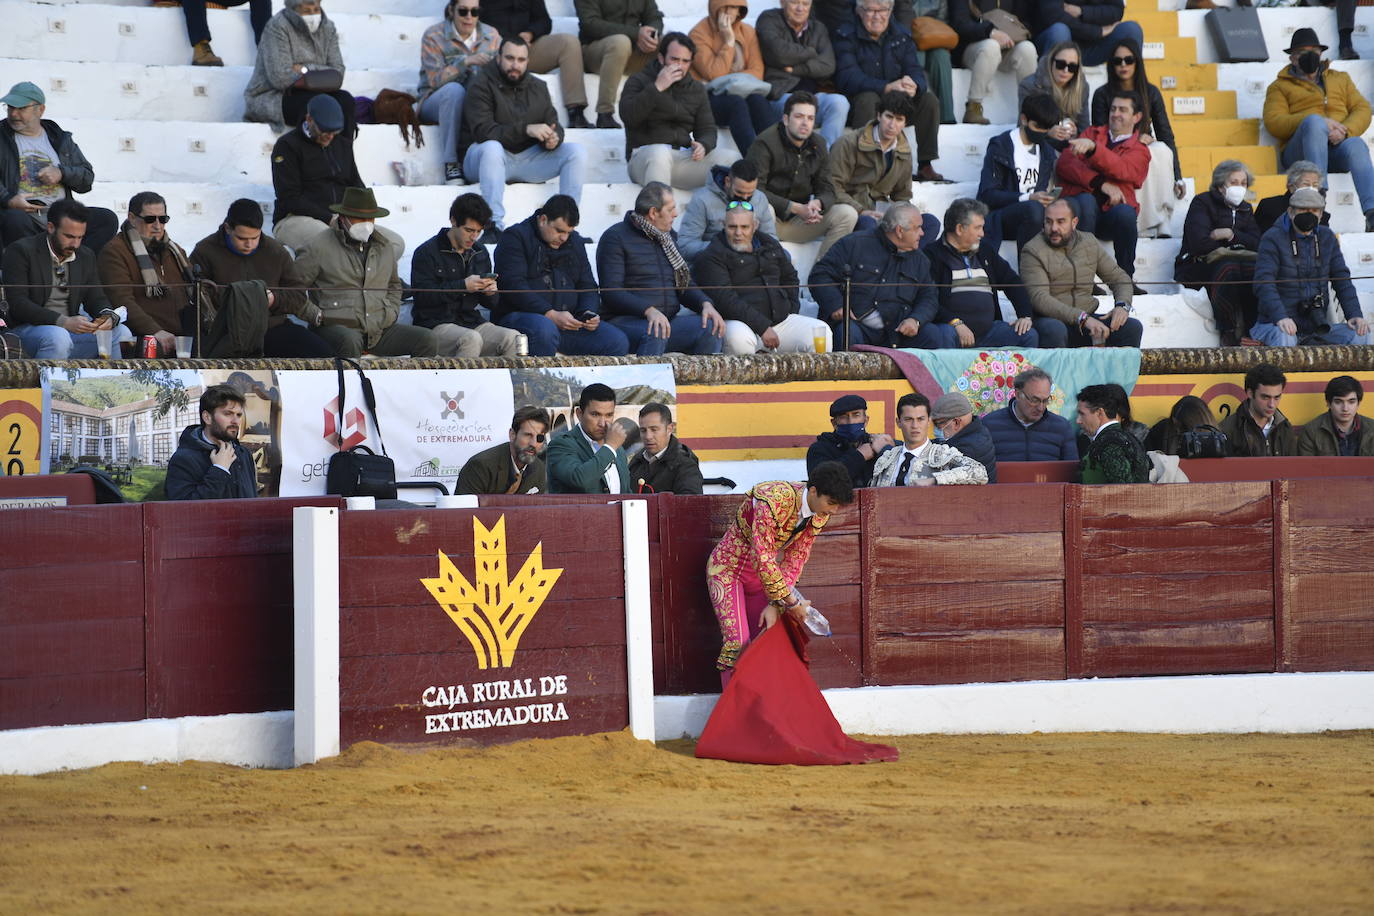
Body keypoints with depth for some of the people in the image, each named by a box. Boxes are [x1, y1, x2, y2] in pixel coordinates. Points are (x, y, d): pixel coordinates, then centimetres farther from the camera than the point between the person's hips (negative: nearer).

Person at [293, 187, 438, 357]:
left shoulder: (385, 247, 19)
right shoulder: (320, 246, 2)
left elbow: (394, 286, 36)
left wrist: (391, 311, 17)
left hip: (380, 329, 5)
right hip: (337, 325, -5)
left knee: (426, 339, -13)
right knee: (350, 342, -41)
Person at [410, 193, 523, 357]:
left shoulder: (480, 254, 18)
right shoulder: (427, 252, -1)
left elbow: (491, 304, 23)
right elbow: (422, 296, -13)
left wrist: (490, 292, -3)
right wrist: (463, 286, -18)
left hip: (472, 322, 6)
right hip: (436, 324, -6)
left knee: (513, 338, -21)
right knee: (472, 339, -36)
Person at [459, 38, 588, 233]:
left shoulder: (537, 87, 13)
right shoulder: (481, 84, -8)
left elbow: (553, 125, 8)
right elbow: (482, 131, -21)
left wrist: (553, 138, -19)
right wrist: (526, 129, -30)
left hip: (527, 157, 5)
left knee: (577, 151, -12)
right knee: (492, 147, -40)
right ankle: (494, 223, -42)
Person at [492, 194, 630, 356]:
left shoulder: (575, 242, 21)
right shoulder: (515, 238, -1)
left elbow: (588, 286, 22)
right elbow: (514, 286, -13)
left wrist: (589, 313, -2)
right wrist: (551, 315, -21)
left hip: (567, 321, 6)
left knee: (617, 341, -14)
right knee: (545, 329, -41)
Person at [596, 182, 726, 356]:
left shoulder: (668, 237, 22)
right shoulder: (615, 238, -1)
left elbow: (684, 284, 23)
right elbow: (610, 292, -12)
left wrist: (705, 304, 0)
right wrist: (649, 311, -27)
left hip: (668, 320, 6)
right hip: (628, 321, -6)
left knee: (711, 327, -21)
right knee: (655, 334, -39)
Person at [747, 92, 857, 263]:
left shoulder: (817, 145, 8)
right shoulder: (765, 144, -12)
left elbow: (827, 190, 8)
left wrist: (817, 204, -19)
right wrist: (797, 208, -24)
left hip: (800, 221, 6)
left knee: (847, 214, -13)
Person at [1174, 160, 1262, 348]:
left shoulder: (1245, 209, 20)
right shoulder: (1202, 203, 1)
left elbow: (1257, 245, 5)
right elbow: (1200, 244, -14)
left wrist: (1232, 234, -10)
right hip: (1196, 267, -5)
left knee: (1255, 269, -30)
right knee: (1228, 267, -38)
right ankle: (1229, 337, -36)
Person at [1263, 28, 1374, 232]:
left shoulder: (1340, 79, 30)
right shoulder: (1280, 87, 21)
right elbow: (1273, 122, 2)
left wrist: (1344, 131, -9)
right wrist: (1320, 123, -12)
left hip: (1338, 147, 2)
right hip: (1300, 152, -2)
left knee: (1356, 145, -36)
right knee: (1314, 121, -36)